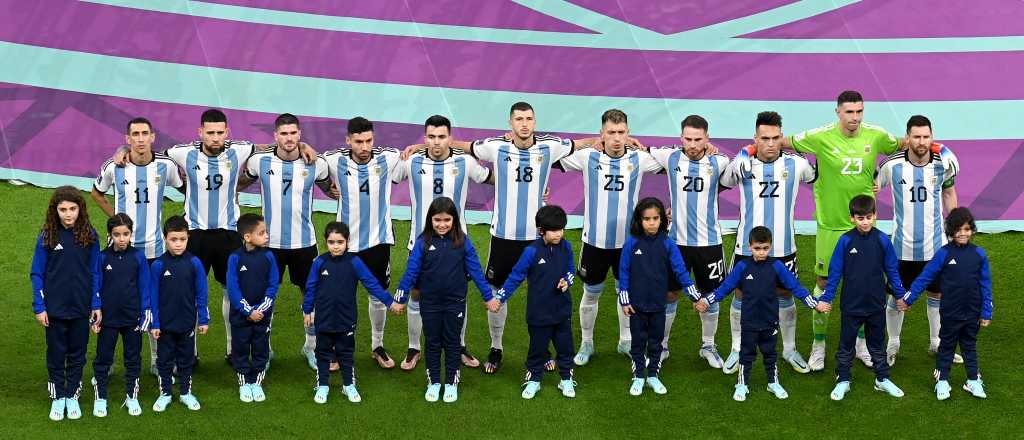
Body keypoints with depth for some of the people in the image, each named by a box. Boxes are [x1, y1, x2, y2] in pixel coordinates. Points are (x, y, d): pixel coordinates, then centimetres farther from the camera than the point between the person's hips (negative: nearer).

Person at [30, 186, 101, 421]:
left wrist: (97, 305, -1)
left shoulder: (89, 236, -5)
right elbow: (37, 274, -3)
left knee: (77, 355, 12)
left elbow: (94, 272, 1)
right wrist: (39, 307, -7)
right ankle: (57, 398, 23)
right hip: (55, 309, -1)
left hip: (81, 308, 1)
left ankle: (72, 396, 26)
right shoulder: (47, 236, -8)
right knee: (56, 355, 11)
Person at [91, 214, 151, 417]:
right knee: (103, 358, 8)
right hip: (108, 317, 0)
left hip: (132, 318, 0)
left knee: (133, 358, 11)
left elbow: (144, 288, 0)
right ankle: (100, 397, 19)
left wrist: (145, 315, -3)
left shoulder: (138, 256, -4)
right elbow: (95, 287, 0)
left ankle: (132, 396, 23)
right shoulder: (102, 257, -5)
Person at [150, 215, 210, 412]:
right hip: (165, 323, -1)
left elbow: (201, 293, -1)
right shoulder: (158, 265, -10)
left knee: (186, 359, 14)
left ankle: (186, 393, 27)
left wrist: (203, 320, -1)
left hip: (187, 322, 1)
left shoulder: (194, 263, -8)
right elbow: (153, 296, -5)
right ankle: (164, 394, 24)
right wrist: (154, 323, -5)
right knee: (165, 359, 12)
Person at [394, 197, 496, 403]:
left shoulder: (462, 241, -8)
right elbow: (411, 271, -6)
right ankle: (434, 382, 25)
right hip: (430, 302, 0)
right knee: (433, 342, 13)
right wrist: (400, 298, -7)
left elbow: (475, 270, -4)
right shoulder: (423, 242, -8)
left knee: (452, 342, 12)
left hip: (455, 302, 0)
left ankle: (451, 382, 24)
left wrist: (488, 296, -3)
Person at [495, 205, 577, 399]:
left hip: (562, 310, 4)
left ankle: (566, 379, 29)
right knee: (537, 348, 10)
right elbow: (516, 276, -12)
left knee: (565, 346, 14)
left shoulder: (566, 247, -5)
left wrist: (567, 281, -10)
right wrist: (500, 298, -14)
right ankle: (533, 380, 26)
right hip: (539, 312, -4)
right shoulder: (532, 251, -18)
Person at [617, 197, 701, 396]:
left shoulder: (667, 244, -7)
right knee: (638, 342, 10)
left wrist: (696, 296, -11)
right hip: (637, 305, -1)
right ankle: (638, 377, 22)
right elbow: (624, 272, -4)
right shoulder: (632, 243, -9)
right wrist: (624, 301, -5)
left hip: (658, 305, 1)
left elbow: (680, 270, -6)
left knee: (656, 342, 13)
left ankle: (653, 376, 27)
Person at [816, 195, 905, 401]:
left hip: (876, 304, 1)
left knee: (877, 344, 16)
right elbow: (835, 271, -4)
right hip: (851, 305, -1)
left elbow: (892, 270, 3)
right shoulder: (845, 241, -9)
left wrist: (900, 295, 4)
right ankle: (843, 381, 21)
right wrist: (826, 298, -4)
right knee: (846, 345, 10)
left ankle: (882, 379, 28)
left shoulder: (882, 240, -7)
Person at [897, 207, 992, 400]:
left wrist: (986, 312, 2)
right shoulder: (944, 254, -11)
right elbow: (925, 277, -7)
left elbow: (985, 285, 1)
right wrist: (908, 298, -8)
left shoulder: (979, 254, -4)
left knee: (970, 346, 17)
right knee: (946, 346, 12)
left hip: (972, 312, 2)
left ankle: (973, 380, 26)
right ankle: (942, 381, 21)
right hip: (950, 313, -2)